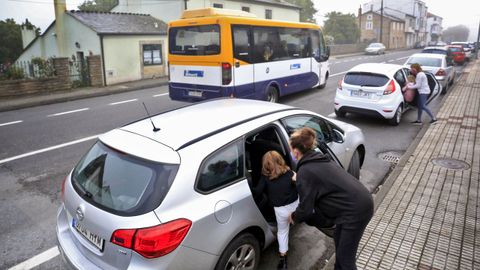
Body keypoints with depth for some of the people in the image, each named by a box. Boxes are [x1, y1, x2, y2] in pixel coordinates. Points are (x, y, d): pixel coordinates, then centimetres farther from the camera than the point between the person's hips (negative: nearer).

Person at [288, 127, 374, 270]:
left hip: (355, 210, -10)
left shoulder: (305, 171, -16)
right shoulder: (319, 159, 10)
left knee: (345, 257, 6)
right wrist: (298, 181, 36)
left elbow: (306, 208, -11)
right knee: (339, 239, 28)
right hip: (362, 202, 10)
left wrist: (294, 217, 9)